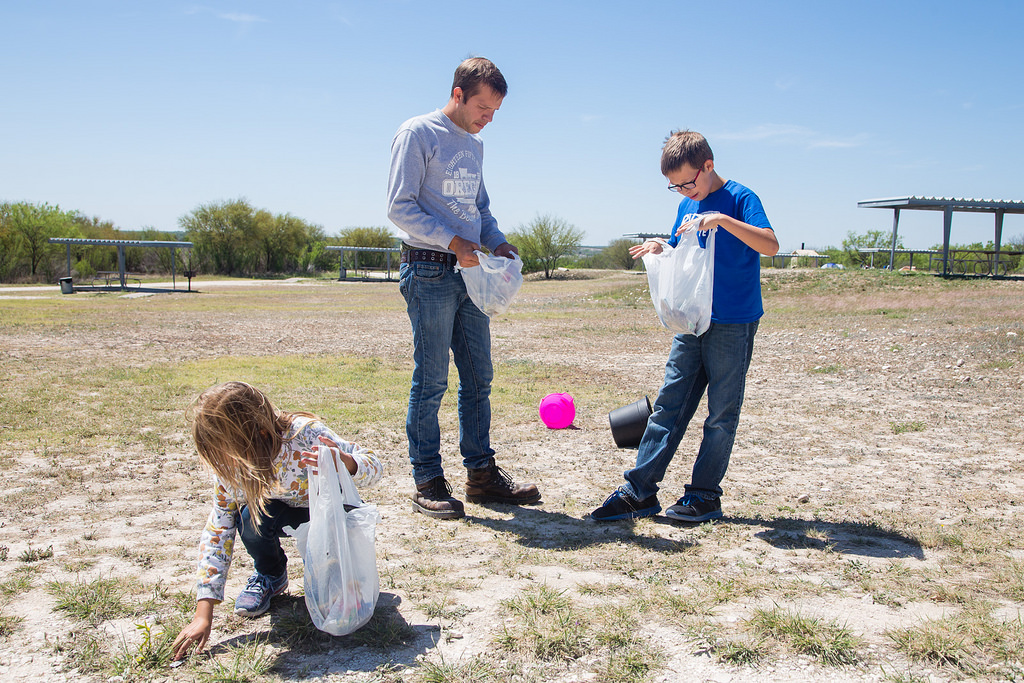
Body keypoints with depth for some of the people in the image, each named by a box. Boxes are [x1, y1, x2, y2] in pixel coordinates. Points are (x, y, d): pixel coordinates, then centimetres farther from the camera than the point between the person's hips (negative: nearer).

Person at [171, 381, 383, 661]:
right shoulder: (229, 464, -23)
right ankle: (270, 575, 2)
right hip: (282, 511, 3)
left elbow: (374, 467, -27)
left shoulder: (305, 435, -36)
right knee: (252, 516, -31)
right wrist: (203, 615, -23)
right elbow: (217, 532, -18)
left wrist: (344, 462, -53)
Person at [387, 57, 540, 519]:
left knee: (478, 378, 10)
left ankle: (481, 473, 19)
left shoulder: (475, 146, 19)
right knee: (431, 381, -4)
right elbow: (400, 207, -12)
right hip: (429, 273, -8)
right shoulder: (418, 134, -5)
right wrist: (453, 241, -19)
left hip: (470, 273, 8)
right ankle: (427, 482, 5)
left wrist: (498, 242, 6)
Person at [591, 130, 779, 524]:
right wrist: (661, 251, 0)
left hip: (733, 324, -6)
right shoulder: (687, 207, 12)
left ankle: (705, 495, 12)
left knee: (721, 414, 2)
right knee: (669, 404, 3)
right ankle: (639, 490, 5)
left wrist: (723, 219, -31)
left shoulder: (739, 199, -8)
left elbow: (770, 245, -22)